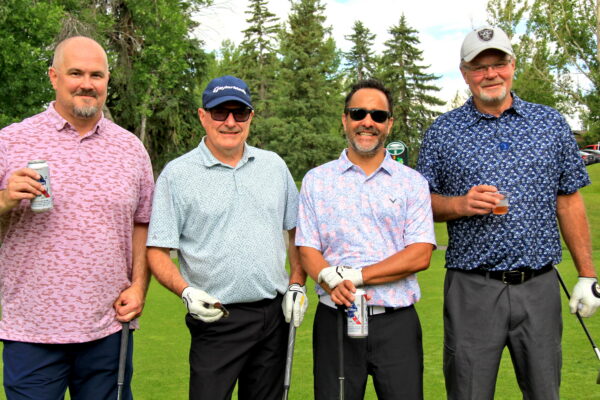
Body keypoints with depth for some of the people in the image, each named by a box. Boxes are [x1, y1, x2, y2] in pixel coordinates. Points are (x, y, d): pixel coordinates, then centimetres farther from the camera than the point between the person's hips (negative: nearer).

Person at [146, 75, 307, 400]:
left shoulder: (274, 165, 8)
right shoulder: (176, 174, -3)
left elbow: (296, 230, 15)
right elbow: (157, 251, -5)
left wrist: (297, 285, 5)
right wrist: (186, 292, -20)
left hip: (274, 313, 4)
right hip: (216, 319, -4)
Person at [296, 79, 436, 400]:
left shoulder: (412, 182, 5)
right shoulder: (316, 180, 7)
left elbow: (420, 255, -5)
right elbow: (307, 250, 3)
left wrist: (354, 275, -14)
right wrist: (332, 282, -19)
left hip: (397, 322, 0)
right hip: (335, 320, 1)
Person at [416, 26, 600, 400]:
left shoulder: (551, 124, 7)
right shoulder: (443, 131, 3)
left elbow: (569, 202, 9)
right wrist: (460, 205, -15)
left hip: (539, 286, 2)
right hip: (471, 288, -1)